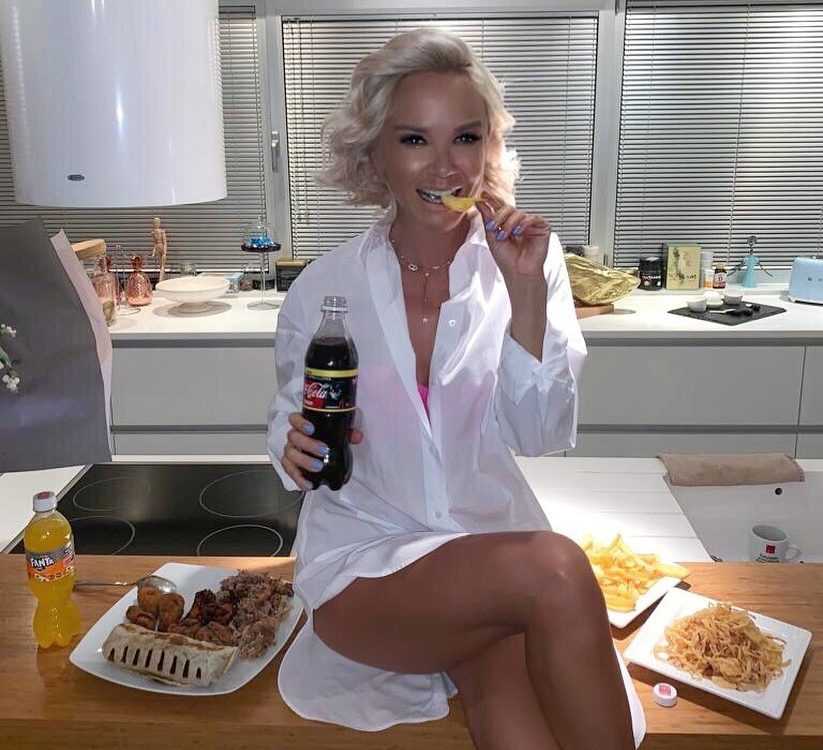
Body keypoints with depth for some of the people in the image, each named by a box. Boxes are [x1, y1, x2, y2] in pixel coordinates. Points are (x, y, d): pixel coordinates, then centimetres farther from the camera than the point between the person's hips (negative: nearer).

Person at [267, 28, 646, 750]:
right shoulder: (324, 286, -3)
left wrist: (526, 292, -18)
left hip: (494, 537, 1)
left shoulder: (526, 258, -1)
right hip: (363, 558, -1)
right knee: (556, 570, -28)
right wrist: (296, 448, -14)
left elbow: (542, 434, -7)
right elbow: (292, 426, 9)